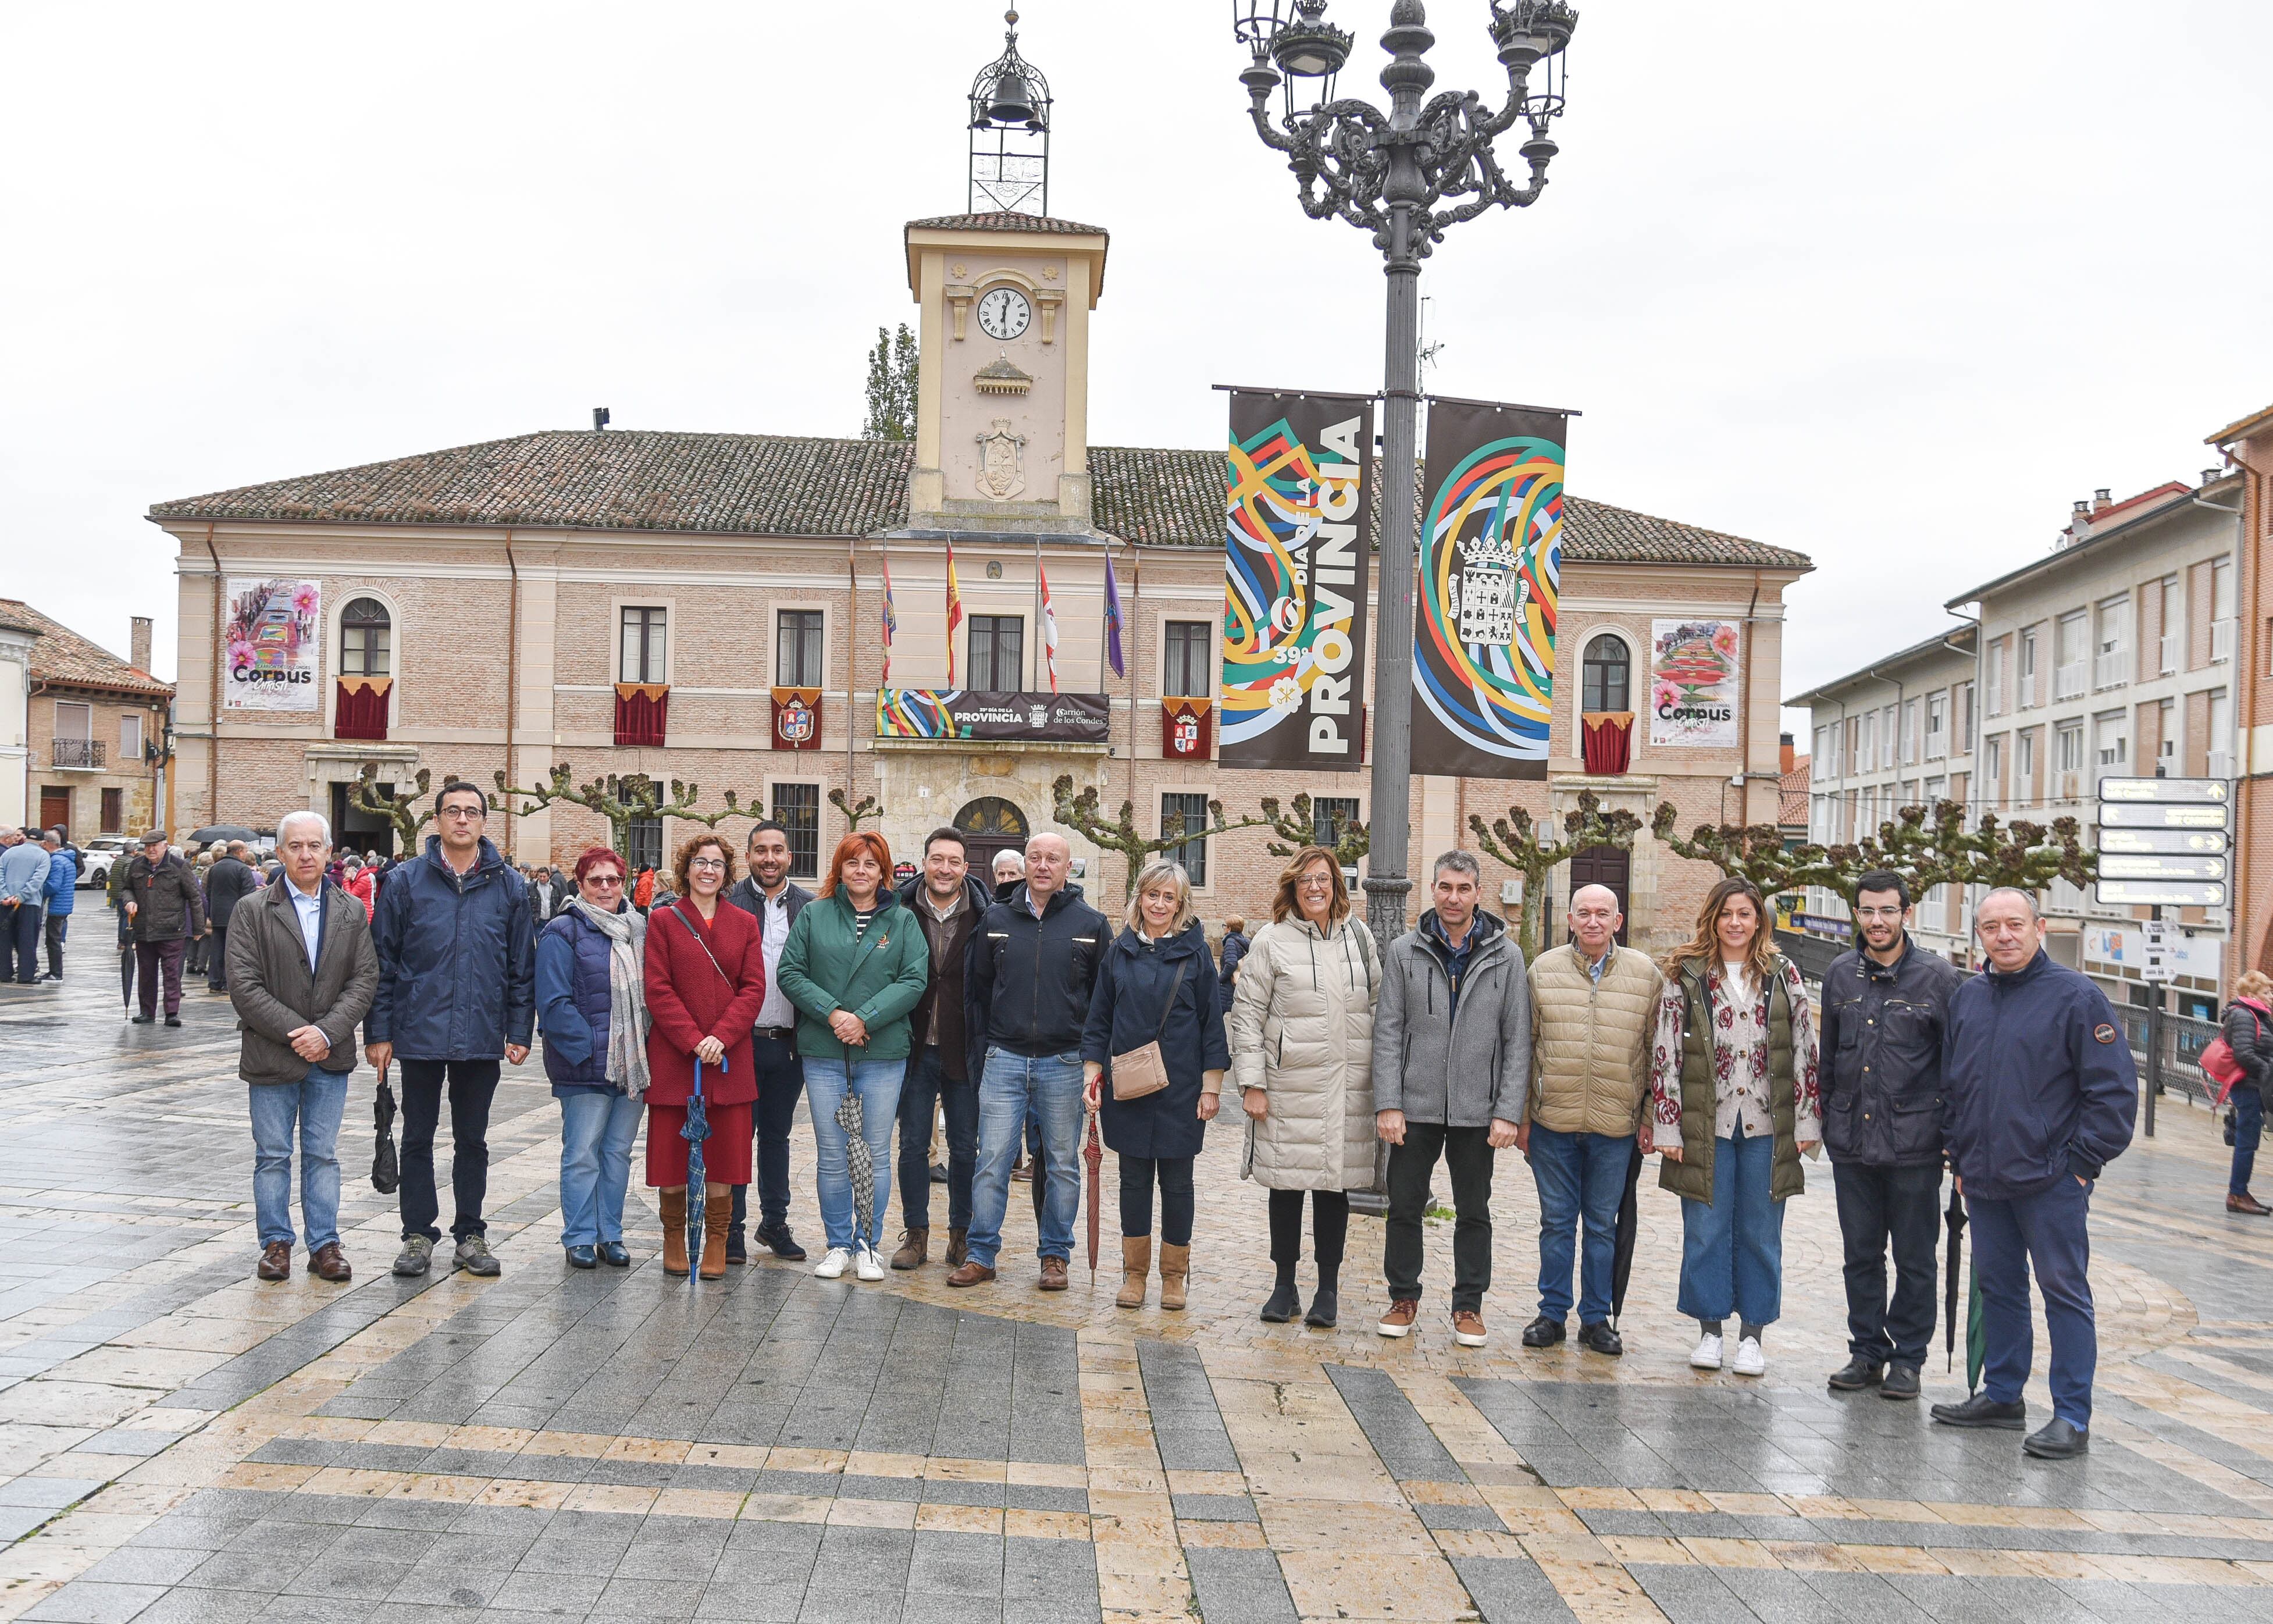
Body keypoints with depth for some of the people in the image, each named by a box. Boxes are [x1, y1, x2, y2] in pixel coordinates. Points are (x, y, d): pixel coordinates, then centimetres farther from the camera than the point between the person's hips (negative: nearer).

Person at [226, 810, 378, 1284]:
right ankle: (276, 1243, 18)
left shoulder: (351, 912, 5)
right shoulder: (253, 910, -3)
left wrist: (326, 1032, -14)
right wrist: (295, 1033, -15)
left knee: (323, 1154, 9)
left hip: (330, 1055, 2)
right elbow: (244, 986, -10)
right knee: (273, 1155, 7)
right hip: (272, 1054, -2)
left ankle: (324, 1244, 16)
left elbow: (365, 980, 0)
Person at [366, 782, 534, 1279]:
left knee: (472, 1140, 12)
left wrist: (519, 1030, 1)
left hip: (482, 1036, 1)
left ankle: (471, 1234, 22)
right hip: (420, 1033, -1)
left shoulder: (508, 884, 2)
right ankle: (418, 1235, 19)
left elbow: (522, 964, 5)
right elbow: (383, 961, 0)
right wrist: (378, 1032, -3)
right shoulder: (407, 882, -1)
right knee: (418, 1138, 9)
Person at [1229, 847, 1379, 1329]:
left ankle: (1329, 1289, 18)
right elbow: (1247, 1015, -2)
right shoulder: (1272, 940, -2)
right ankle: (1285, 1288, 19)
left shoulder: (1358, 935, 8)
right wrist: (1251, 1083, -7)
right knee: (1287, 1186, 6)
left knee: (1335, 1186, 7)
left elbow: (1378, 1006, 14)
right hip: (1288, 1086, -2)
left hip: (1348, 1088, 2)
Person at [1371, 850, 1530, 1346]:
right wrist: (1387, 1104, -8)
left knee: (1474, 1212, 10)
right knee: (1405, 1207, 7)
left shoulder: (1506, 956, 0)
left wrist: (1508, 1111, -7)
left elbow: (1518, 1039, 0)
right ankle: (1404, 1298, 22)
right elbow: (1388, 1032, 0)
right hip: (1415, 1106, 0)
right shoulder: (1405, 952, 1)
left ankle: (1469, 1305, 22)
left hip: (1477, 1112, 0)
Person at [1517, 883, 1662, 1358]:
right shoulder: (1544, 970, 4)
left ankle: (1596, 1319, 20)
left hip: (1615, 1126, 0)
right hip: (1552, 1122, 0)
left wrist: (1651, 1118, 2)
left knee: (1603, 1225, 9)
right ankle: (1553, 1314, 19)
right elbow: (1524, 1046, 7)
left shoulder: (1646, 974, 3)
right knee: (1557, 1222, 8)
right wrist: (1521, 1115, 4)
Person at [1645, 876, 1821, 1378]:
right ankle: (1709, 1331, 16)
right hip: (1706, 1125, -1)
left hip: (1765, 1128, 1)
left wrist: (1805, 1122, 0)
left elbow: (1804, 1049, 5)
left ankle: (1752, 1335, 16)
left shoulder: (1783, 975, 6)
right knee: (1706, 1232, 5)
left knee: (1760, 1234, 6)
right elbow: (1666, 1053, -1)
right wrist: (1666, 1127, -6)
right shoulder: (1685, 976, 1)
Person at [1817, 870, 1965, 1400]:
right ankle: (1867, 1351, 23)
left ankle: (1907, 1357, 18)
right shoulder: (1840, 975, 7)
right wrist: (1828, 1121, 15)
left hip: (1914, 1143, -3)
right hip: (1851, 1142, 4)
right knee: (1861, 1255, 11)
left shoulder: (1938, 977, -4)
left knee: (1914, 1258, 7)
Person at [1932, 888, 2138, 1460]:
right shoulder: (1968, 998, 10)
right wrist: (1959, 1158, 13)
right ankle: (2002, 1395, 26)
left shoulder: (2075, 996, -8)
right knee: (1997, 1286, 14)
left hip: (2052, 1181, -6)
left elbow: (2115, 1088, -9)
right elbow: (1951, 1085, 19)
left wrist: (2084, 1161, -11)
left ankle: (2072, 1418, 4)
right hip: (1983, 1179, 6)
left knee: (2064, 1291, -1)